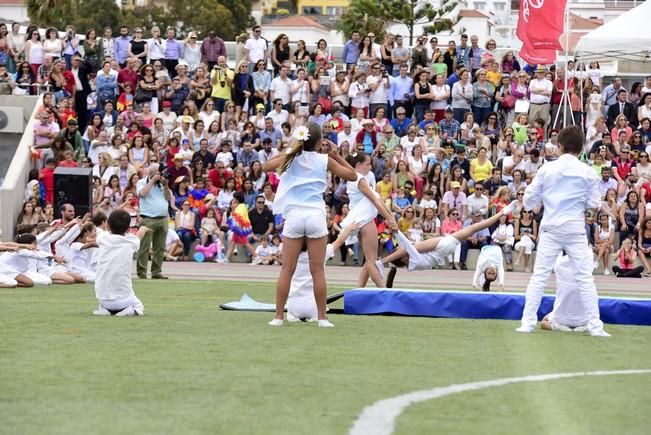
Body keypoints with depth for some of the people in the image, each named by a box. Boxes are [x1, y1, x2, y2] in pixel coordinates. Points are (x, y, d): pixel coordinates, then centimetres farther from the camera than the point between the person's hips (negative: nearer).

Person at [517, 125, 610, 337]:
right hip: (575, 229, -1)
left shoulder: (547, 169, -3)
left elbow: (529, 201, 2)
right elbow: (594, 204, 1)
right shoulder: (587, 172, -4)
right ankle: (595, 326, 2)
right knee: (585, 278, 4)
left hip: (551, 228, 1)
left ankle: (528, 322, 1)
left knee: (539, 275, 6)